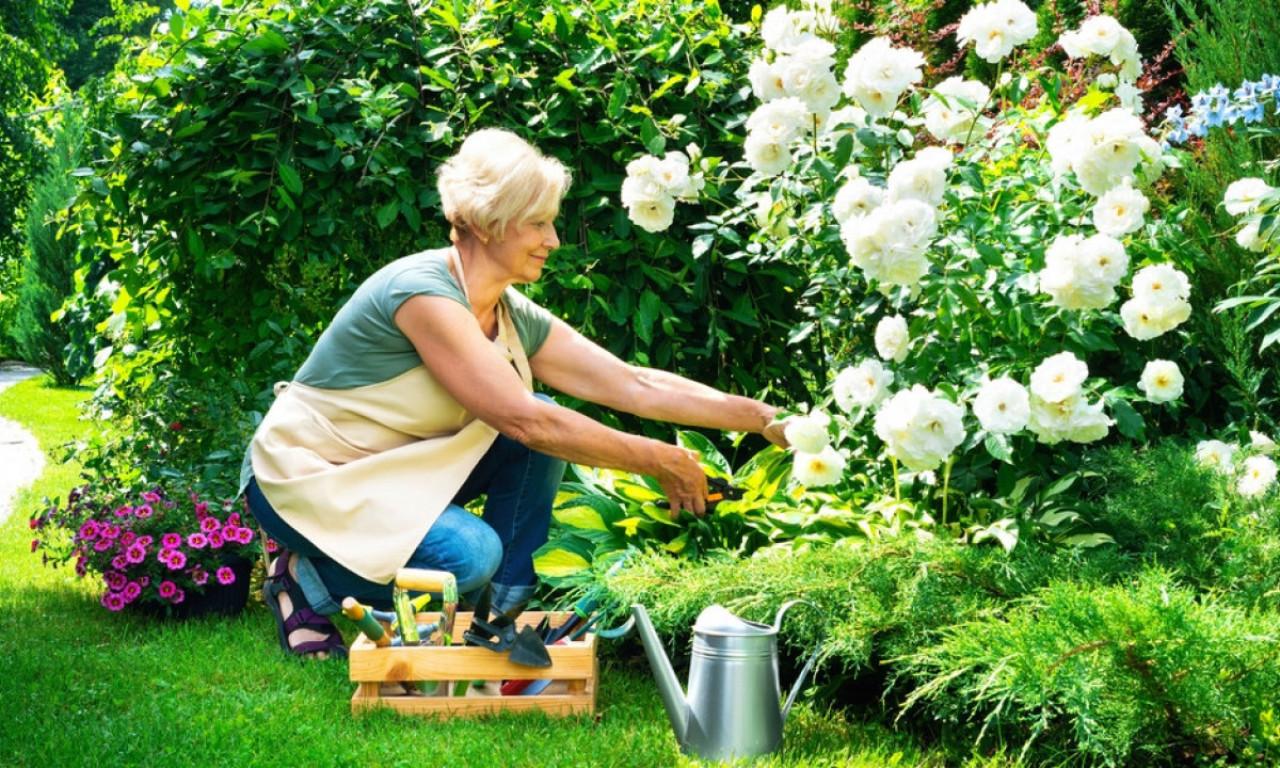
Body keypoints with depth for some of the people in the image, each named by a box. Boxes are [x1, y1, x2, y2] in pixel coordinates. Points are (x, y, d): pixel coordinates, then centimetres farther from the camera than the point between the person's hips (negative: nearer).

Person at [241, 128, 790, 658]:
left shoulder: (517, 320, -2)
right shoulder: (421, 292, -27)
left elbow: (636, 385, -2)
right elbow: (523, 419, -30)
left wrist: (763, 418, -9)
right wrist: (661, 463, -24)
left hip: (391, 470, 8)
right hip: (305, 477, -8)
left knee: (547, 427, -6)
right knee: (470, 554, -29)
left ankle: (507, 612, 1)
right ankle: (307, 581, -5)